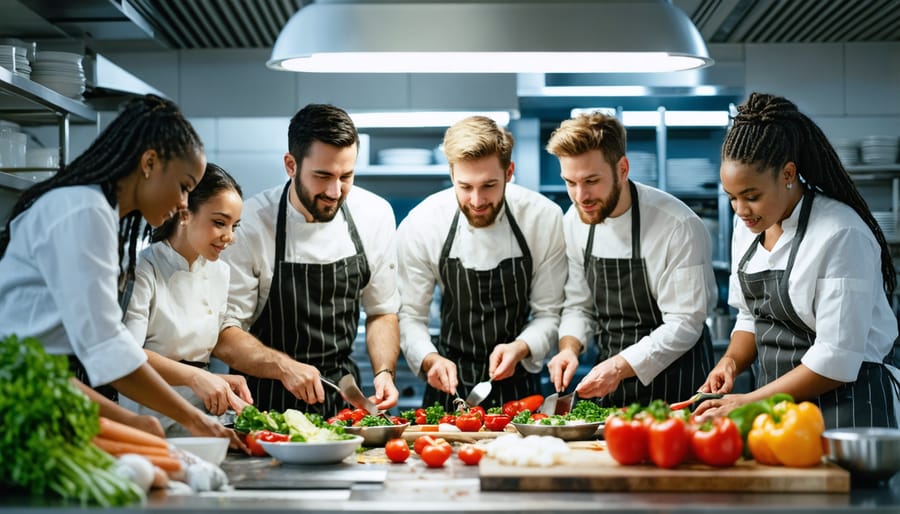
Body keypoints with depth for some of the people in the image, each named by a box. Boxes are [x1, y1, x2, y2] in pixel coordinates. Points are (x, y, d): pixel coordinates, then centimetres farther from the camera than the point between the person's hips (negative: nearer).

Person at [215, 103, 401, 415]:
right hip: (267, 401, -3)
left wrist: (384, 373, -6)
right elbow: (223, 333, -11)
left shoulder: (375, 214, 0)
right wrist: (283, 366, -27)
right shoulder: (250, 225, -13)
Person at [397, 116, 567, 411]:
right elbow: (410, 315, -3)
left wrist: (519, 349, -21)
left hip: (517, 382, 0)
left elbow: (549, 313, -2)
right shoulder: (420, 224, -10)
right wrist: (430, 361, -21)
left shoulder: (545, 218, -11)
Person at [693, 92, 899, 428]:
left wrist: (748, 402, -18)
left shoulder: (841, 236, -20)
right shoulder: (748, 226, 4)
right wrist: (731, 361, -4)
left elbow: (836, 361, -21)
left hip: (846, 407, -7)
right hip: (777, 403, 7)